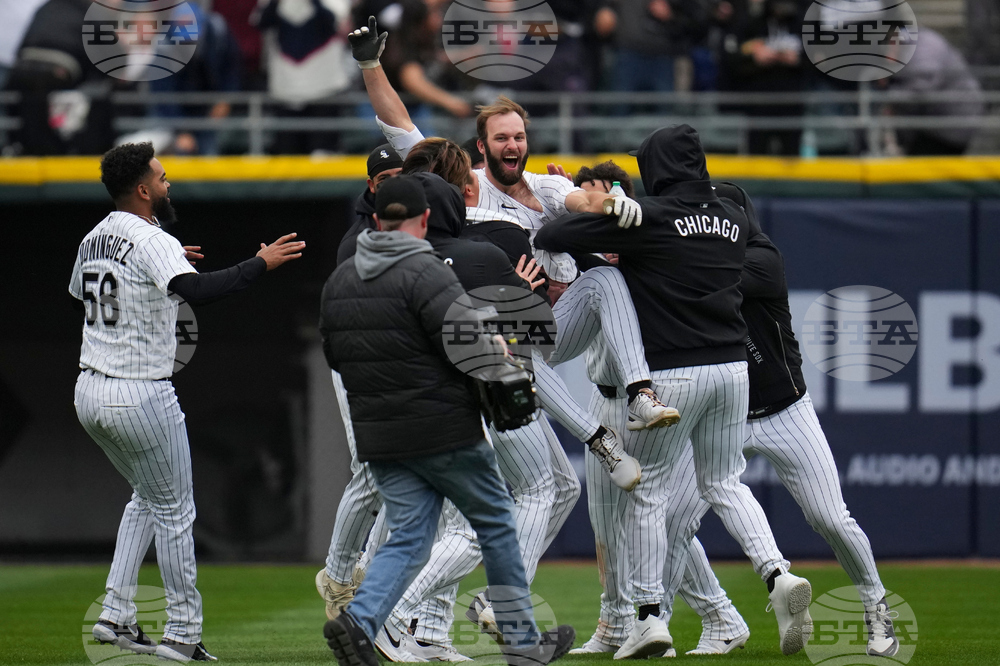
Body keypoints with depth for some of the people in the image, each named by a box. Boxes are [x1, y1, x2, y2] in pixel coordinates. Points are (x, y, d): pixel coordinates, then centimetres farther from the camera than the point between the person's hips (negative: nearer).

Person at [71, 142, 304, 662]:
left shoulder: (93, 240, 9)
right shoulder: (152, 242, -17)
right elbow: (196, 290, -35)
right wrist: (261, 263, -30)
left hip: (89, 394, 8)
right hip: (141, 398, -8)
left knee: (148, 497, 24)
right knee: (173, 511, 4)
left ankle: (115, 614, 15)